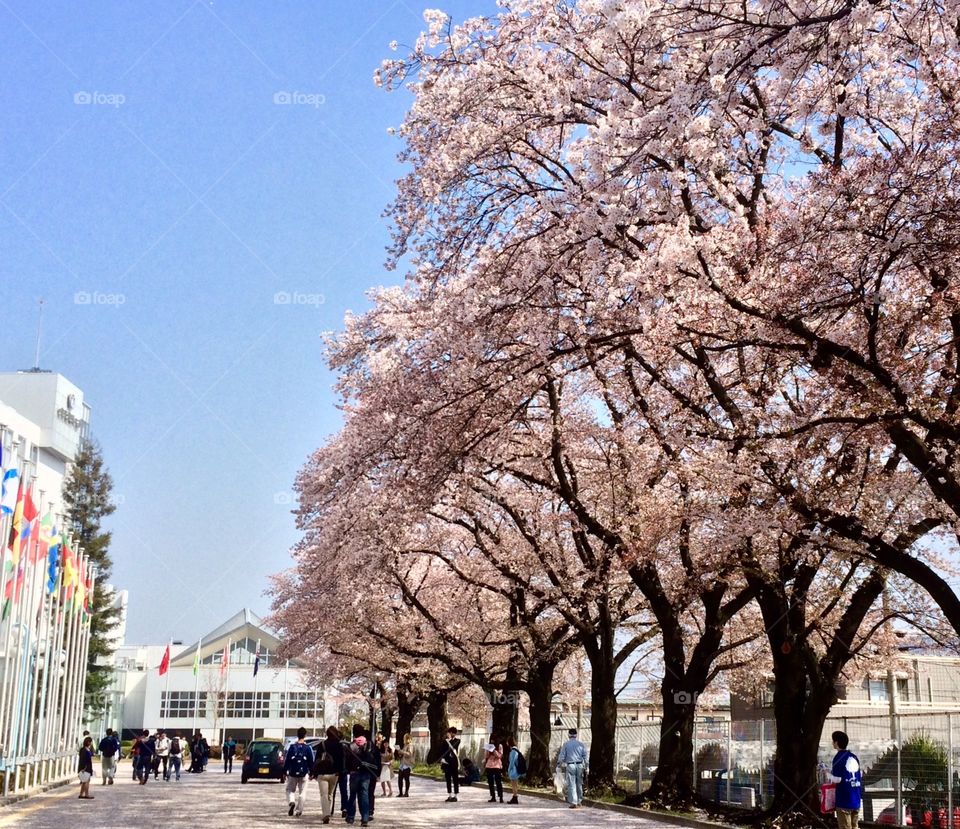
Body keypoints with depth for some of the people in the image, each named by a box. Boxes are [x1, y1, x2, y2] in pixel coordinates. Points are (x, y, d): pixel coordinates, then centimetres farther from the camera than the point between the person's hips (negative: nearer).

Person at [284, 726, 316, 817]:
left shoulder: (292, 747, -5)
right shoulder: (308, 748, -4)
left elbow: (287, 760, -3)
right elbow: (311, 762, -1)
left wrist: (285, 771, 6)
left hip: (292, 773, 0)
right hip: (303, 773, 0)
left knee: (290, 790, 15)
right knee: (301, 792, 12)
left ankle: (291, 802, -13)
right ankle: (299, 811, 11)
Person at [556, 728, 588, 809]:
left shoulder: (566, 744, -2)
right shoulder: (581, 744, 6)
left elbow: (562, 756, -2)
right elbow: (585, 756, 6)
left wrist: (560, 765, 8)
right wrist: (585, 766, 11)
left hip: (570, 766, -3)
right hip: (579, 765, 3)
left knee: (571, 784, -1)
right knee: (579, 784, 14)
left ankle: (574, 802, -7)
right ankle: (579, 801, 21)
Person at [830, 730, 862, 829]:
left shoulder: (839, 757, -10)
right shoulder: (854, 757, 10)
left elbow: (837, 779, -15)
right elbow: (860, 777, 16)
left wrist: (828, 773, 5)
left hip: (844, 800, -7)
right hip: (856, 800, 7)